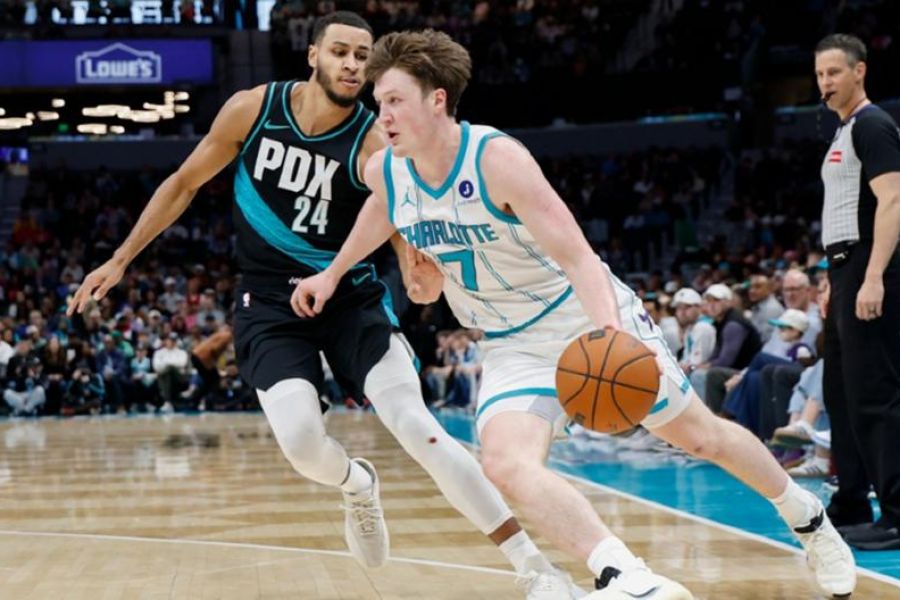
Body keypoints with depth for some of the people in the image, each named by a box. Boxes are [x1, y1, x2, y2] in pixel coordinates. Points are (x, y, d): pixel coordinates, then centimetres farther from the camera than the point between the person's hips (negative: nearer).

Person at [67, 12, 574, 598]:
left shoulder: (375, 145, -16)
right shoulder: (252, 109, -8)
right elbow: (185, 184, 7)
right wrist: (121, 259, 9)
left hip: (352, 299, -1)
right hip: (270, 305, 1)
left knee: (418, 427, -19)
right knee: (302, 443, -22)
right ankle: (357, 485, 18)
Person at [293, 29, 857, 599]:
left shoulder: (498, 158, -26)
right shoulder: (385, 171, -8)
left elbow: (578, 257, -30)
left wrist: (608, 332, -45)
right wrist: (332, 274, 24)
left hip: (590, 317, -4)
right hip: (514, 346, 5)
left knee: (700, 435, 9)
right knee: (505, 463, -25)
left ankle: (808, 515, 36)